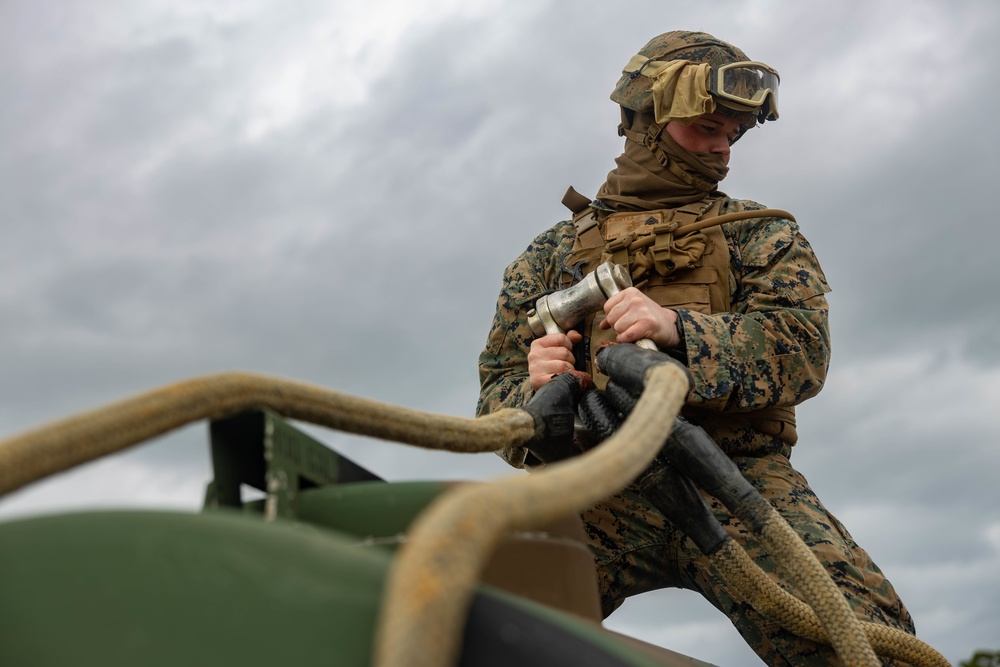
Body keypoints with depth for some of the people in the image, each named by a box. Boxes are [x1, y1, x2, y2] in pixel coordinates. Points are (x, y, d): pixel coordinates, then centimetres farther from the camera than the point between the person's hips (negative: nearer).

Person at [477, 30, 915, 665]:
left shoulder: (760, 233, 18)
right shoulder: (554, 252, 19)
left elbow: (801, 349, -1)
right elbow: (497, 392, 14)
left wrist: (678, 329, -19)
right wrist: (536, 392, -11)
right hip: (604, 488, 1)